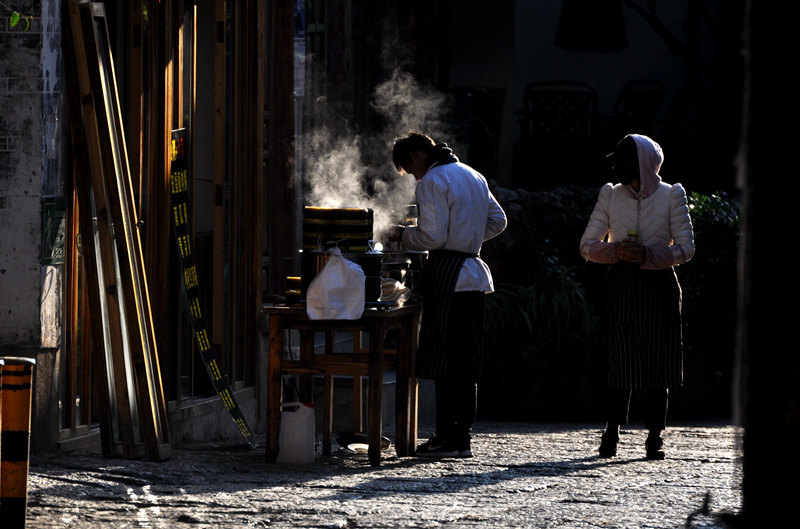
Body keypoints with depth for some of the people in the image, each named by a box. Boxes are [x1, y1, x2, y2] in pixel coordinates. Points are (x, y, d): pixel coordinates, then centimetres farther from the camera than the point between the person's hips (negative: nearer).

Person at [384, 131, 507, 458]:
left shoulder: (432, 182, -10)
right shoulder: (474, 177, 17)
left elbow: (433, 236, -17)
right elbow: (497, 221, 22)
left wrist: (402, 235, 0)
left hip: (447, 275, -9)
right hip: (472, 272, 9)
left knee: (444, 359, -6)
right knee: (465, 360, 11)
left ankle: (451, 438, -7)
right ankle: (462, 434, 13)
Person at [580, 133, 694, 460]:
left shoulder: (672, 195, 4)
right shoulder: (610, 195, 11)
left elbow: (685, 248, 0)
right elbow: (587, 245, 10)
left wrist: (649, 255, -16)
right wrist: (616, 251, -11)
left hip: (659, 284, -1)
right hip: (621, 285, 1)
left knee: (659, 359, -2)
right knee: (620, 358, -7)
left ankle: (654, 436, 3)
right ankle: (611, 433, -2)